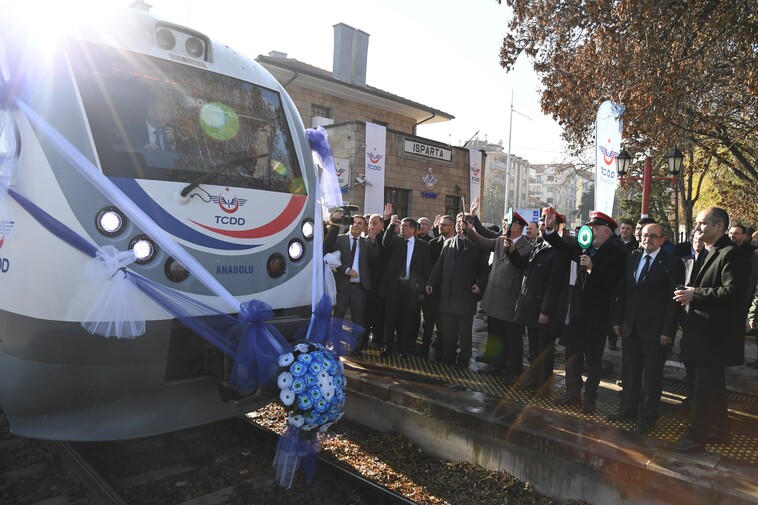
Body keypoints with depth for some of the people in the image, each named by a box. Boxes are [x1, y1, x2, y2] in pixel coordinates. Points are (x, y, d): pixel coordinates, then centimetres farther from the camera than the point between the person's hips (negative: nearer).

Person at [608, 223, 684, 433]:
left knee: (652, 374, 9)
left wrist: (668, 331, -13)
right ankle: (628, 408, 30)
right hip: (630, 327, 5)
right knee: (630, 371, 15)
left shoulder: (672, 263, -8)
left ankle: (648, 416, 23)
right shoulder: (631, 258, 7)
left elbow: (674, 300, -10)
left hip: (655, 329, -5)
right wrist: (618, 320, 7)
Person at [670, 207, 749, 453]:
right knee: (713, 384, 20)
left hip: (715, 333, -10)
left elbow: (732, 292, -25)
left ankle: (695, 437, 9)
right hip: (705, 331, 10)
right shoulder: (708, 254, 14)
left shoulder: (730, 254, -16)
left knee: (705, 386, -1)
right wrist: (690, 293, 4)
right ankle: (720, 429, 35)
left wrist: (695, 294, -20)